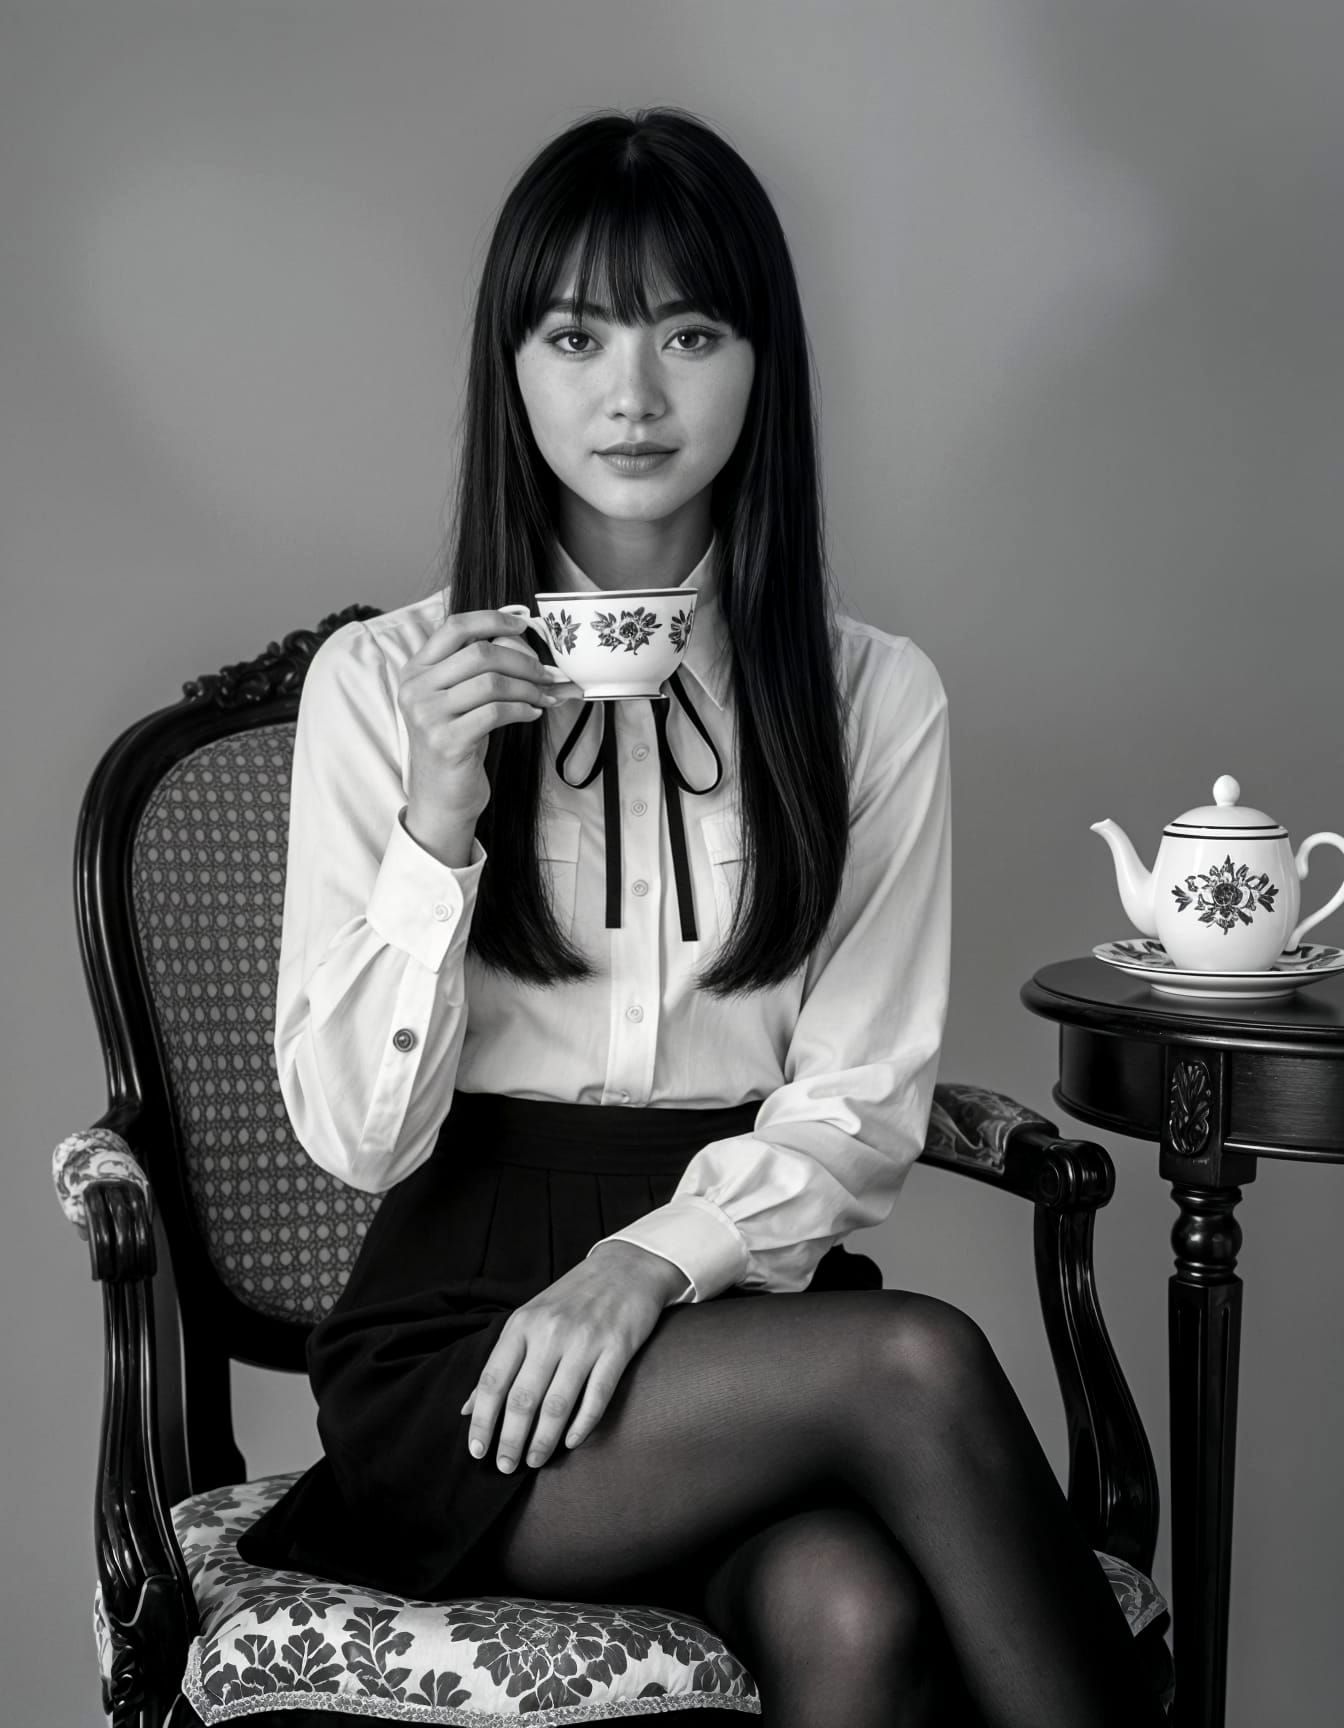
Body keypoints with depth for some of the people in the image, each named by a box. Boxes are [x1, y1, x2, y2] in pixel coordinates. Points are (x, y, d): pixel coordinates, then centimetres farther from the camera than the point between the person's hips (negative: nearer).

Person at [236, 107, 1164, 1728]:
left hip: (746, 1297, 2)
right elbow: (359, 1135, -3)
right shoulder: (381, 679, 2)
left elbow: (861, 1110, 3)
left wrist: (656, 1256, -14)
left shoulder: (874, 694, 6)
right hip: (460, 1327, -1)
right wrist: (439, 820, -16)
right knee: (915, 1362, -28)